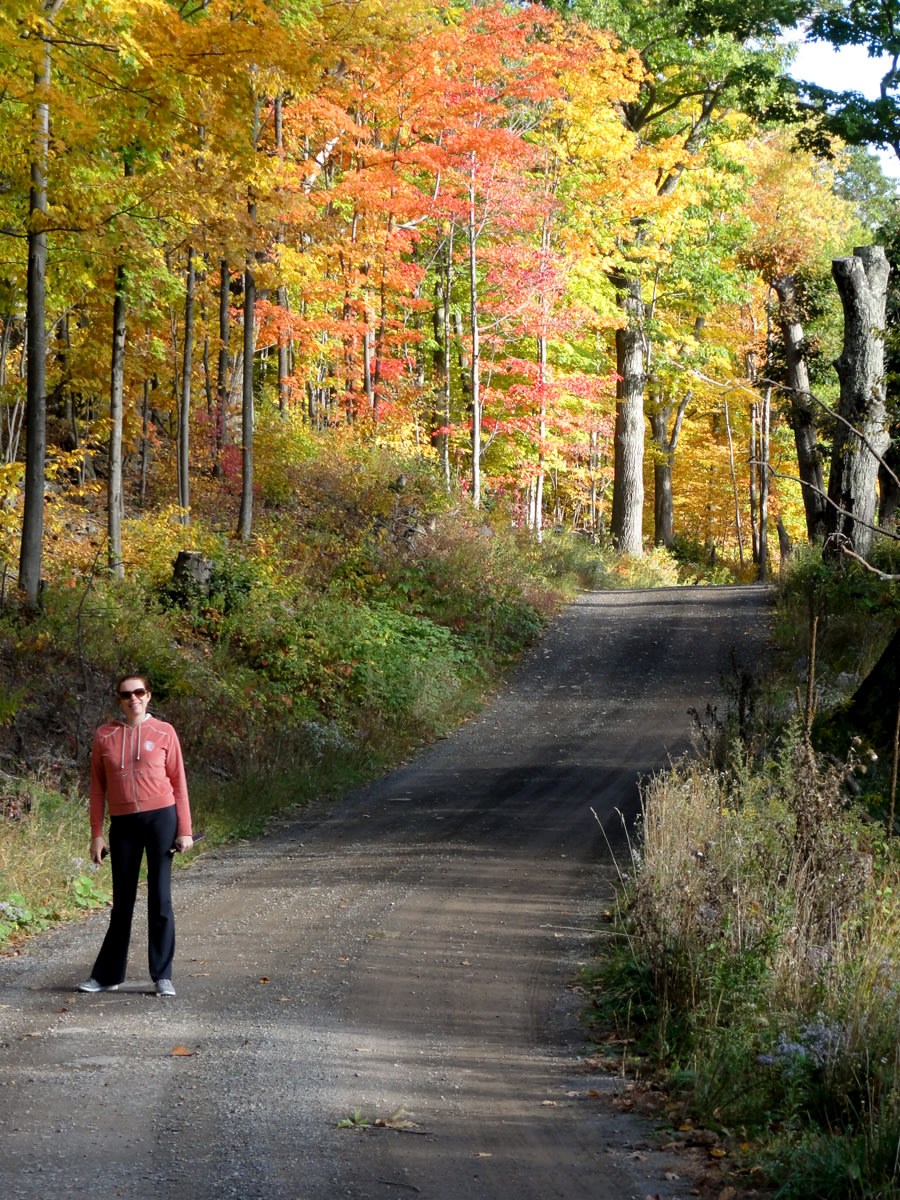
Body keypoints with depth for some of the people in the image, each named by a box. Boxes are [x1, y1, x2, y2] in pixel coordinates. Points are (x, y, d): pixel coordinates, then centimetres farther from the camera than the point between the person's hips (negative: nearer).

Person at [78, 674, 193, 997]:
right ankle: (107, 975, 17)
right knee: (122, 901, 7)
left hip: (161, 817, -1)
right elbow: (98, 787, 8)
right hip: (123, 824, 2)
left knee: (160, 898, 0)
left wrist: (184, 830, -1)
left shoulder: (163, 733, 1)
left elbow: (178, 782, 4)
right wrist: (96, 834, 4)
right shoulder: (104, 736, 5)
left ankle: (162, 976, 5)